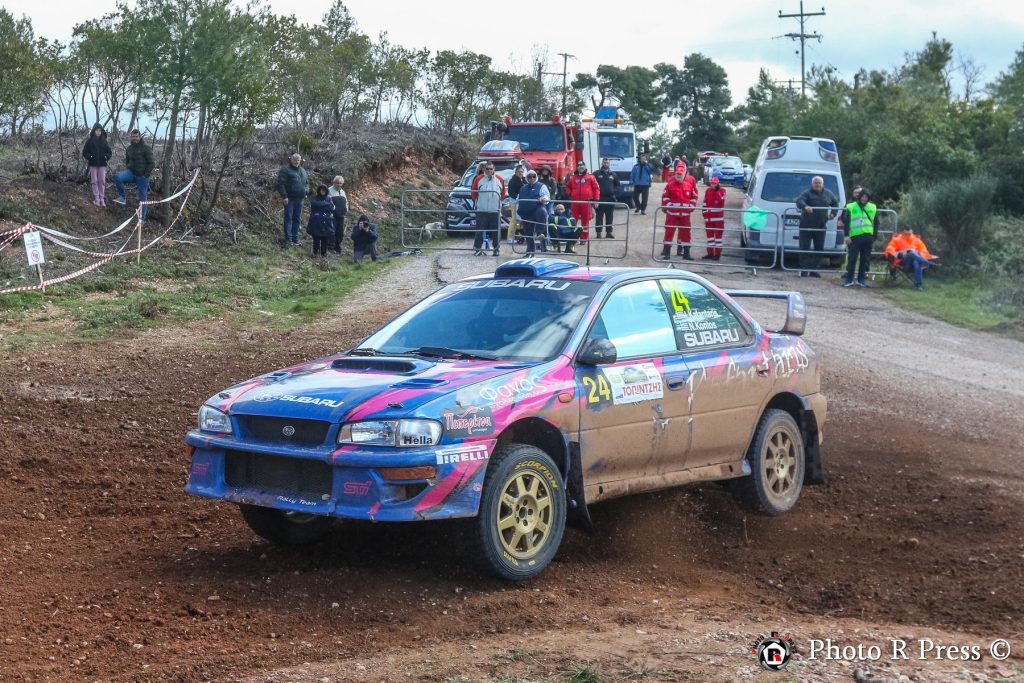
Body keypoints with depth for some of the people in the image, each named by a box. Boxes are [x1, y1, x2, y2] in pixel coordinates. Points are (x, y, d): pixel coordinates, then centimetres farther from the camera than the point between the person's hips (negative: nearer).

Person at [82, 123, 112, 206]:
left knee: (102, 181, -1)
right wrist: (90, 156, -14)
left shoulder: (104, 142, 7)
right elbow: (84, 152, 3)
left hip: (102, 165, 1)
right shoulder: (89, 141, 2)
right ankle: (96, 199, 0)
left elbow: (110, 152, 11)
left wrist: (106, 157, -8)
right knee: (94, 181, -2)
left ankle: (102, 199, 3)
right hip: (93, 164, -1)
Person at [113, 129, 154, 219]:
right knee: (117, 177, -25)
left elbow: (151, 163, -8)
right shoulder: (129, 148, 11)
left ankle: (142, 219, 9)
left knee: (142, 197, 0)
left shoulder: (146, 148, -7)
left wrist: (145, 175, -11)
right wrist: (127, 170, 11)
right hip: (131, 172, 4)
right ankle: (123, 196, -9)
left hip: (142, 176, -4)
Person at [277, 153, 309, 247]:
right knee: (288, 218, -5)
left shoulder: (302, 170, 18)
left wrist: (306, 192, 12)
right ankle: (288, 239, -6)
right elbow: (281, 183, -11)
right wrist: (284, 196, -17)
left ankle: (295, 240, 13)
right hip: (290, 199, -7)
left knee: (297, 219, 8)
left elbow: (306, 183, 28)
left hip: (300, 199, 7)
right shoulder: (285, 169, -5)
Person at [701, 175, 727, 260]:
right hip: (709, 216, 5)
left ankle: (717, 254, -1)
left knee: (718, 235, -2)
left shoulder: (722, 190, -4)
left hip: (718, 217, -5)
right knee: (709, 234, 9)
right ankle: (710, 253, 16)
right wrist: (704, 211, 9)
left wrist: (717, 192, -19)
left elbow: (721, 201, -19)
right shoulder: (708, 190, 10)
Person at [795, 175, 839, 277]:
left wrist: (833, 213, 13)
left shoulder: (828, 194, 10)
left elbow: (835, 203, 28)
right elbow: (799, 201, -24)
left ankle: (814, 269, 17)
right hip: (806, 225, -5)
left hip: (821, 226, 5)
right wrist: (805, 206, -46)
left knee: (819, 248, 7)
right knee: (804, 248, -6)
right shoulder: (807, 193, -6)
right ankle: (804, 270, -1)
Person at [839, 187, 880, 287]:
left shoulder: (873, 208, 12)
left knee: (865, 259, 6)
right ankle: (849, 279, 2)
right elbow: (846, 222, 3)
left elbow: (876, 223, 15)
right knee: (852, 258, -3)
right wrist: (847, 235, -6)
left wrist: (874, 237, 7)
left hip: (868, 237, 2)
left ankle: (861, 279, 13)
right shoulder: (851, 207, 6)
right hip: (854, 236, -2)